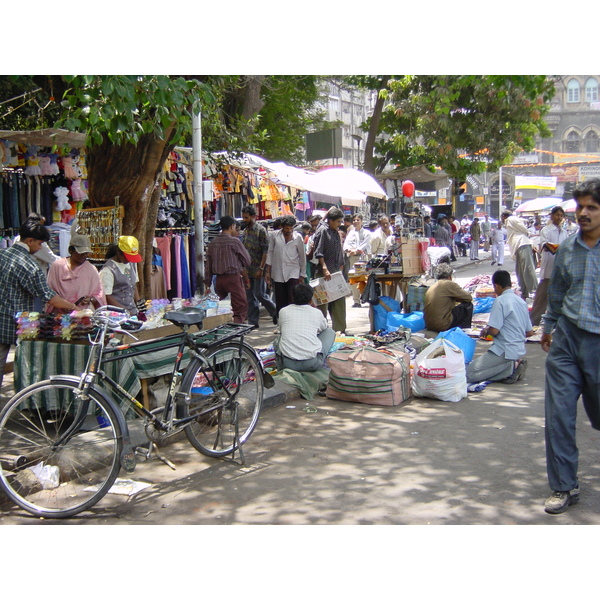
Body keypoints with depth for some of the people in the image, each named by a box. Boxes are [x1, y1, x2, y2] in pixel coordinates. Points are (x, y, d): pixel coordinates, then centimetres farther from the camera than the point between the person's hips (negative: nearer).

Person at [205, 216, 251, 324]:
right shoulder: (235, 241, -8)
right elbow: (247, 261, -3)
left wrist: (207, 284, 15)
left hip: (218, 279, 6)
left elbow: (208, 267, 10)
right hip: (234, 278, -6)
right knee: (240, 309, -2)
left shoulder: (212, 244, 8)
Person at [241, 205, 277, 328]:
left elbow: (266, 251, -14)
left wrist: (261, 268, -19)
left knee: (259, 294, -4)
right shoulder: (246, 231, 12)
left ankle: (275, 312, 18)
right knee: (249, 296, 7)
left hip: (258, 270, -7)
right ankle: (253, 322, 14)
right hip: (247, 270, 7)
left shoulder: (261, 230, -10)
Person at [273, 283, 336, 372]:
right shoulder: (317, 313, 8)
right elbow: (325, 327, 31)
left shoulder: (283, 311, 9)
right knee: (330, 331, 20)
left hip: (286, 364, 2)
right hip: (312, 364, -2)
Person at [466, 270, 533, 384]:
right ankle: (514, 364, 6)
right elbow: (529, 332, 16)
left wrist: (485, 331, 4)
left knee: (468, 374, -12)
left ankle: (510, 368, -12)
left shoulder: (500, 301, -12)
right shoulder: (522, 302, 11)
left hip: (505, 352, -9)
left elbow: (494, 330, -18)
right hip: (520, 352, 9)